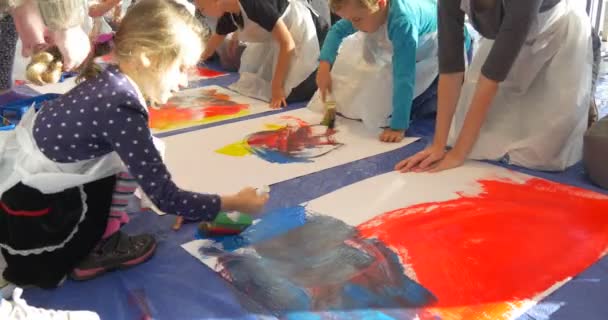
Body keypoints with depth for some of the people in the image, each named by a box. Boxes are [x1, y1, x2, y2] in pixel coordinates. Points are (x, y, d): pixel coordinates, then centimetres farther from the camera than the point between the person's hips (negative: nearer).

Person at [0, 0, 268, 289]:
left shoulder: (110, 83, -2)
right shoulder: (122, 108, -28)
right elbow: (164, 197, -23)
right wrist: (233, 203, -12)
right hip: (26, 212, -7)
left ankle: (87, 244, 14)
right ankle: (86, 255, 6)